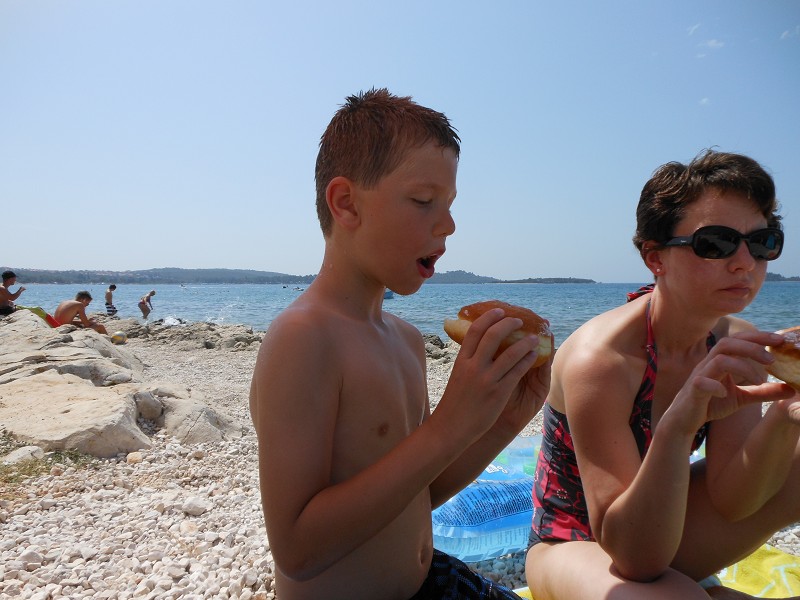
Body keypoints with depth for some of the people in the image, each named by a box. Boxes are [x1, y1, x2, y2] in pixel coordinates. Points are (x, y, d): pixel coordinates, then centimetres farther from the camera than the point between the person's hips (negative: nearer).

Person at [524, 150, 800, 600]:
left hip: (659, 537, 6)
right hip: (573, 544, -5)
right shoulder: (600, 359, -29)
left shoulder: (736, 344, -9)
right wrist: (678, 425, -44)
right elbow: (635, 558, -29)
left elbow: (731, 500, -12)